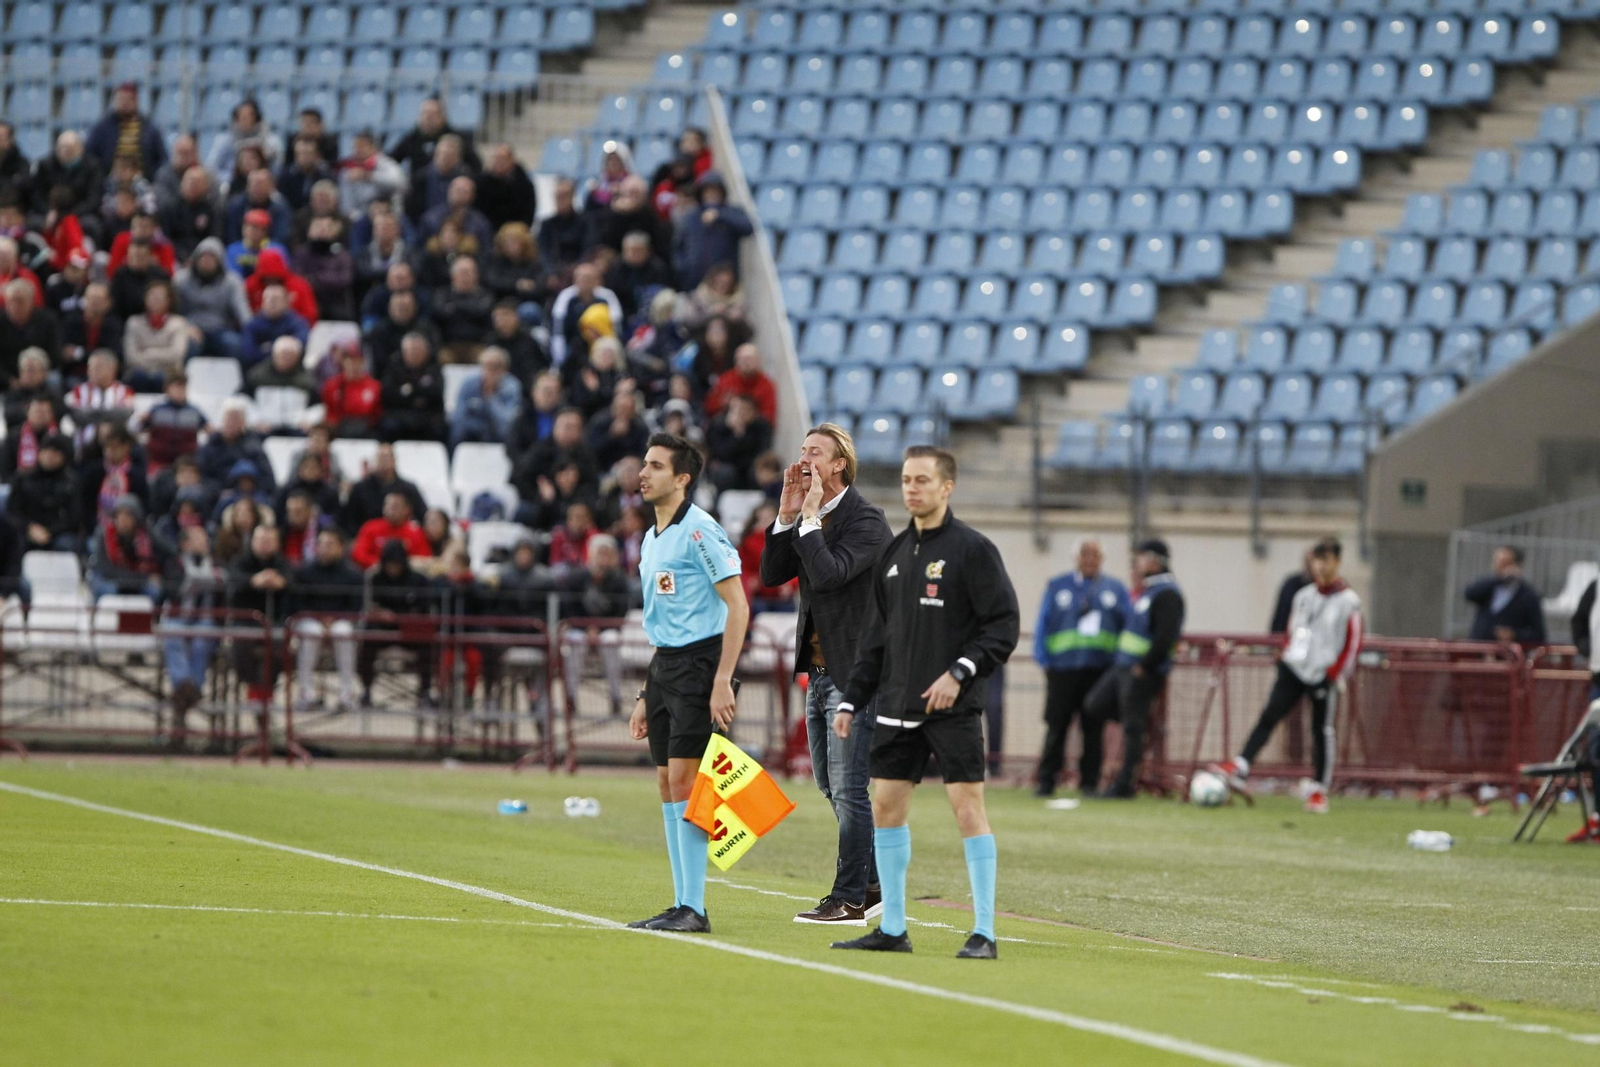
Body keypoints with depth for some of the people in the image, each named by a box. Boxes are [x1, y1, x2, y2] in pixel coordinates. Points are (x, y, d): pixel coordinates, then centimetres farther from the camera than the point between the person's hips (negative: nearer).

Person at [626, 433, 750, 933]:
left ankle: (694, 909, -10)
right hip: (663, 666, 9)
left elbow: (738, 607, -15)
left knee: (684, 779, -12)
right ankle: (681, 904, 10)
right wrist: (646, 695, 21)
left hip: (699, 664, -9)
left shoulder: (700, 531, -11)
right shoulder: (652, 539, 16)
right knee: (667, 783, 7)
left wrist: (722, 681, -21)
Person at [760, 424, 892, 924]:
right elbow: (771, 573, 5)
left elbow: (829, 572, -26)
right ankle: (873, 885, 27)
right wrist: (788, 514, -3)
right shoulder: (810, 518, 13)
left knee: (848, 788, -7)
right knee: (831, 785, 16)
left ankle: (851, 897, -2)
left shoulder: (865, 517, -13)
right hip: (820, 670, 9)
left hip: (856, 671, -9)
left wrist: (811, 516, -19)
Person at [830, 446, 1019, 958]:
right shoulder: (894, 553, 14)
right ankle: (892, 929, 13)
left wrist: (960, 672, -20)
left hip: (954, 708, -7)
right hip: (898, 708, 7)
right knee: (886, 805, 5)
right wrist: (851, 701, 14)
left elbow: (1004, 625, -10)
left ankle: (984, 933, -6)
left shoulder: (973, 549, -6)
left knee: (967, 806, -8)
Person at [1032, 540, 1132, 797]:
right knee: (1056, 727, -3)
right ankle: (1046, 782, 0)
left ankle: (1089, 782, 8)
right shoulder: (1057, 586, 12)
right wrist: (1044, 660, -2)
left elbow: (1130, 625, 10)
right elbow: (1043, 624, 10)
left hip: (1100, 667, 1)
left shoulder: (1116, 590, 12)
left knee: (1094, 730, 2)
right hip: (1063, 667, -1)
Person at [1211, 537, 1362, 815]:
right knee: (1269, 716, -10)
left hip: (1323, 676, -4)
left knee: (1322, 731, 2)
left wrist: (1335, 672, -10)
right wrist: (1285, 657, 11)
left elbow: (1353, 643, -5)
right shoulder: (1304, 596, 12)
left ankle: (1319, 791, 11)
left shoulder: (1348, 601, -4)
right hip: (1295, 668, 4)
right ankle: (1240, 768, -18)